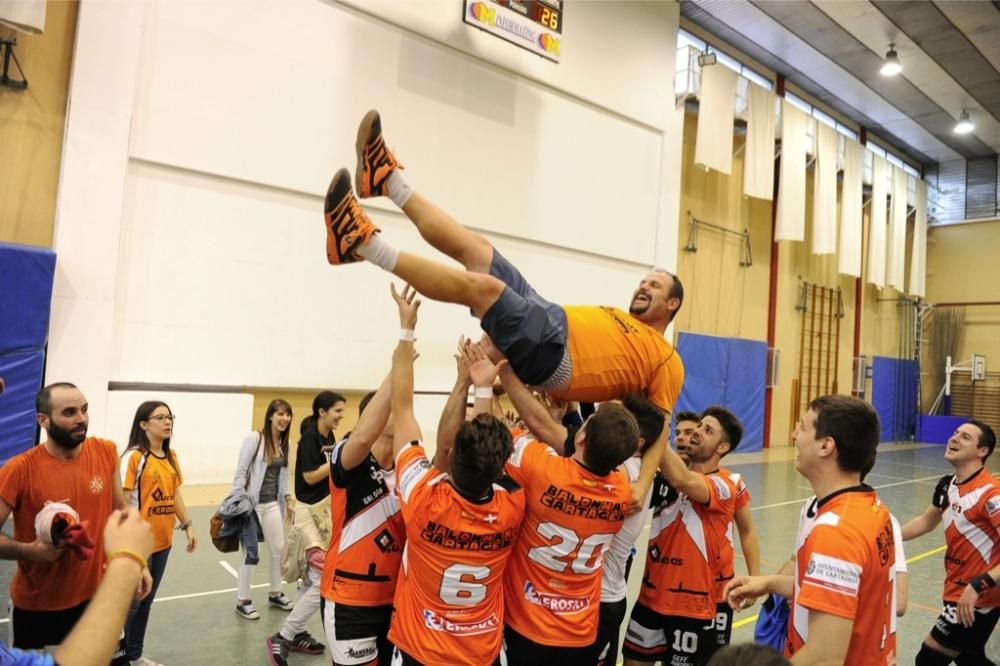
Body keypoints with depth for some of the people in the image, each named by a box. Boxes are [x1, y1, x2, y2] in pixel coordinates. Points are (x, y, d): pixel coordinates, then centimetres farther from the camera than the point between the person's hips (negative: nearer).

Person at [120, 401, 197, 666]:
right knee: (130, 602, 5)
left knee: (145, 602, 18)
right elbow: (122, 500, -16)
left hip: (163, 540, 7)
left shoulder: (171, 456, 7)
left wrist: (187, 525, 11)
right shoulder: (133, 456, -15)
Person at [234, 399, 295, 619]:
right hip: (252, 503, -7)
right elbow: (240, 472, -13)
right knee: (251, 553, 0)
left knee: (279, 549, 12)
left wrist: (288, 501, 11)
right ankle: (242, 601, 17)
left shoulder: (284, 443, 6)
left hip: (272, 504, 7)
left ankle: (275, 594, 31)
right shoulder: (255, 438, -14)